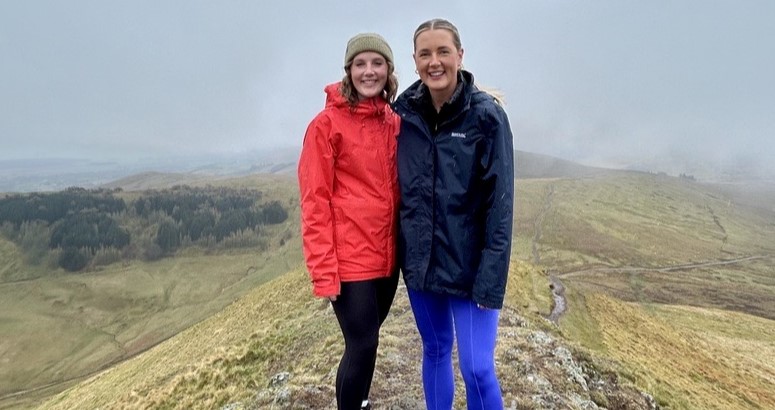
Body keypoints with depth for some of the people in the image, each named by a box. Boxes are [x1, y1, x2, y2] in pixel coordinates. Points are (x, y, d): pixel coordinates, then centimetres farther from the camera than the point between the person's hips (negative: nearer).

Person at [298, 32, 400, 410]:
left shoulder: (394, 123, 6)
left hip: (387, 255, 6)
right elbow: (315, 202, -12)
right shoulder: (327, 124, -9)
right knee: (363, 345, 1)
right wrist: (323, 271, -15)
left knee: (365, 340, 19)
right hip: (349, 259, -5)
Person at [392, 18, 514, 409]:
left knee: (477, 368, 0)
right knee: (434, 350, 19)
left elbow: (499, 203, -12)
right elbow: (397, 187, 8)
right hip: (418, 260, 4)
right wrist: (401, 251, 4)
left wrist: (491, 277, -16)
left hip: (468, 263, -3)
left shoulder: (486, 115, -11)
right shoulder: (404, 112, 0)